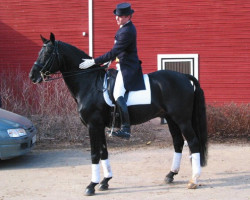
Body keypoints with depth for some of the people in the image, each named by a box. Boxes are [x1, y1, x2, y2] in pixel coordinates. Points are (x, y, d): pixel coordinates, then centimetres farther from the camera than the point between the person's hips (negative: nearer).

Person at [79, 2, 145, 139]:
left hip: (127, 68, -12)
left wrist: (93, 62, -24)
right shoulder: (125, 27, 12)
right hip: (123, 66, 12)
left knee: (118, 94, -23)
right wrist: (110, 60, 14)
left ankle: (125, 129, -27)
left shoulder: (127, 31, -21)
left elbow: (113, 52, -25)